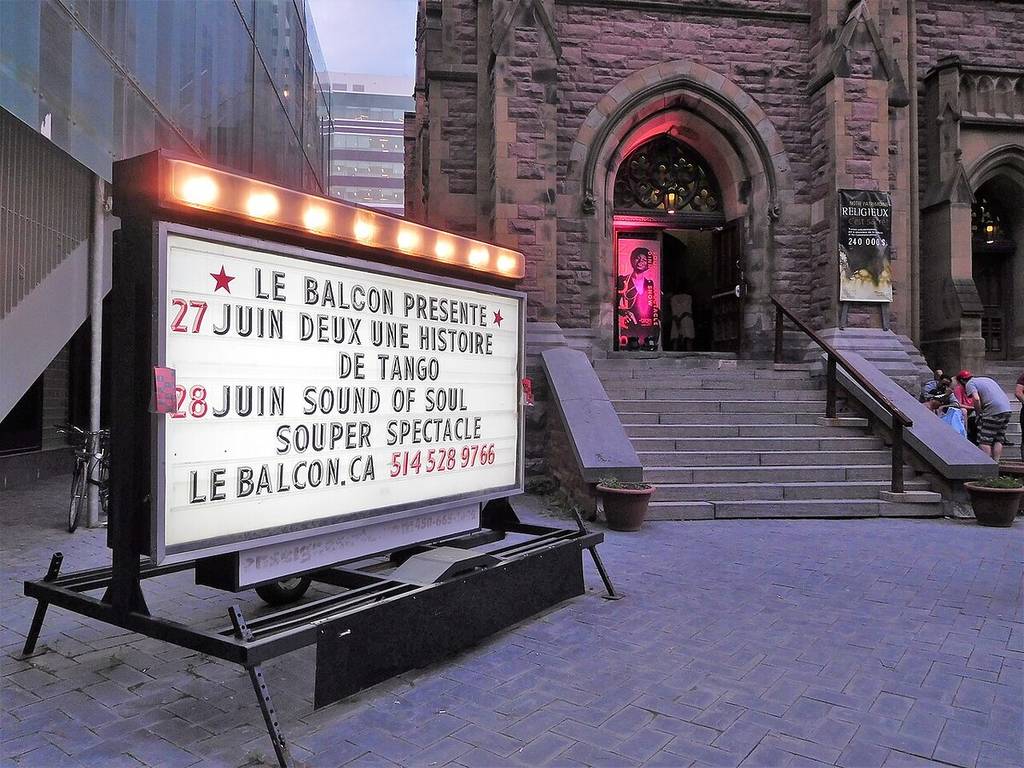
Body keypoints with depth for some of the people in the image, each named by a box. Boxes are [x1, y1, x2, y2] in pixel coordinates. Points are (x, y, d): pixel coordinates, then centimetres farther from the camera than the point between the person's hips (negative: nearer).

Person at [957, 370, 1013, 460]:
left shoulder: (969, 384, 1)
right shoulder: (987, 378, 27)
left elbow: (976, 399, -16)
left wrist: (979, 413, -3)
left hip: (993, 411, -8)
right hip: (1007, 409, 8)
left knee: (984, 440, -2)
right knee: (998, 440, 13)